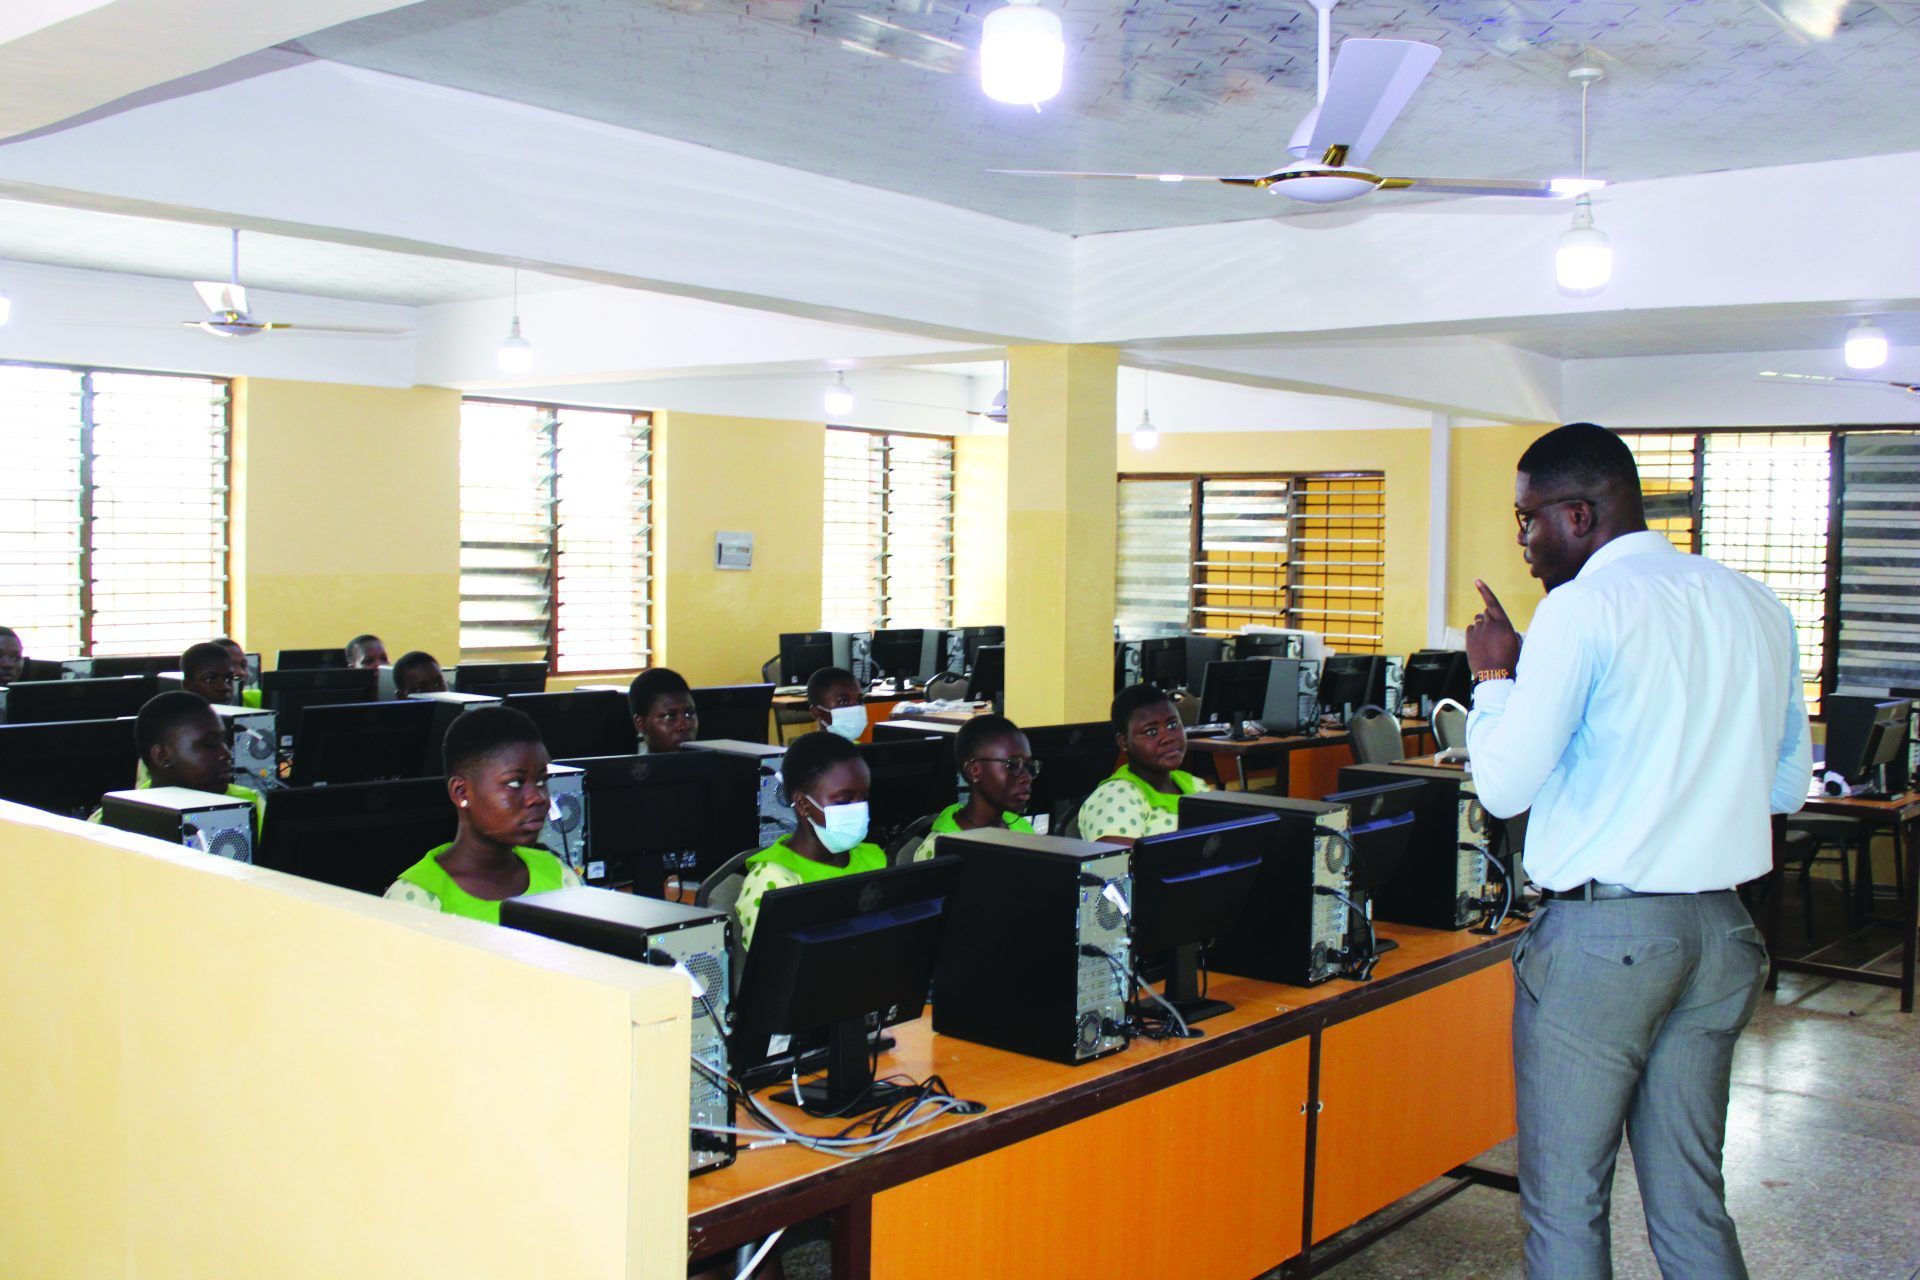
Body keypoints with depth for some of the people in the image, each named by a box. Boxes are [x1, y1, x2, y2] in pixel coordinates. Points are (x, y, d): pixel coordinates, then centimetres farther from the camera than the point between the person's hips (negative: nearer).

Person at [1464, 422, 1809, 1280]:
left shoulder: (1582, 611, -12)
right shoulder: (1756, 607, 9)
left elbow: (1504, 787, -13)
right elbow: (1790, 788, 17)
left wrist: (1493, 676, 1)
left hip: (1601, 934, -7)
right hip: (1721, 929, 7)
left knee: (1565, 1203, 5)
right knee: (1692, 1202, 15)